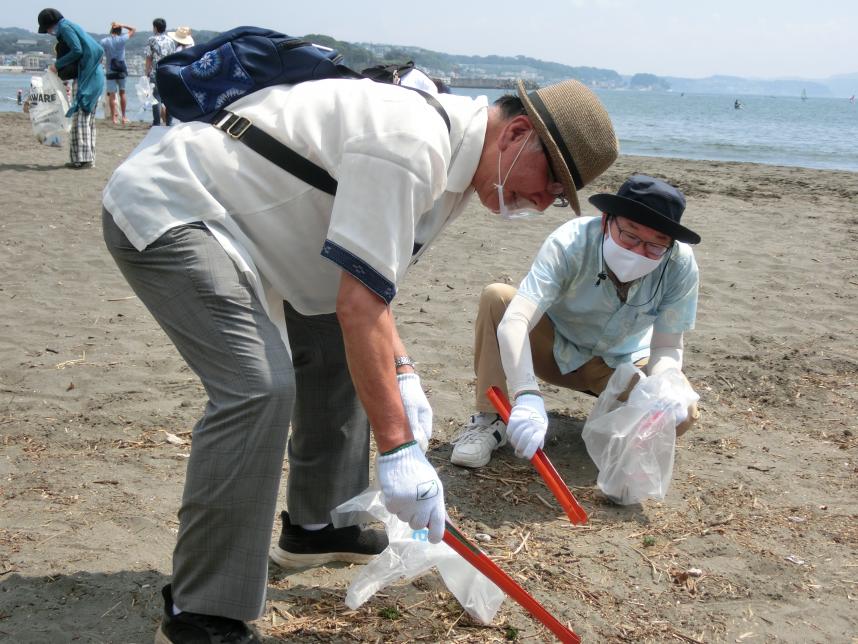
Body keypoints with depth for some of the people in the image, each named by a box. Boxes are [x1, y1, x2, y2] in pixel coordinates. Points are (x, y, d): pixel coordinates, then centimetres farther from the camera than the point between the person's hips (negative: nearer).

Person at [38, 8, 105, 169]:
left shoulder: (65, 27, -6)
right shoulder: (72, 26, 20)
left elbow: (77, 50, -19)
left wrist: (58, 64, -8)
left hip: (86, 77, -10)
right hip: (93, 75, 10)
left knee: (80, 116, -9)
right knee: (87, 117, 11)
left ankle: (83, 158, -11)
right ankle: (88, 157, 13)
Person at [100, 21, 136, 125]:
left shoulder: (104, 41, -4)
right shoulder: (122, 39, -5)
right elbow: (133, 30, 7)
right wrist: (122, 25, 2)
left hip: (110, 71, -1)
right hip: (122, 70, 1)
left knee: (112, 95, 2)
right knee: (122, 93, 12)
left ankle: (114, 117, 0)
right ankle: (123, 116, 14)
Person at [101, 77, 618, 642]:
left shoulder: (452, 163, 7)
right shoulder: (410, 146, -26)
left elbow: (364, 280, 13)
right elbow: (359, 305, -29)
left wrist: (402, 373, 1)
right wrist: (398, 448, -25)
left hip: (228, 219, 11)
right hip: (162, 212, -11)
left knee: (334, 345, 14)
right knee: (259, 386, -23)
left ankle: (317, 526, 29)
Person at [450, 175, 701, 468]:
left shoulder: (681, 265, -26)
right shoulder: (569, 243, -33)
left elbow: (667, 346, -18)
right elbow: (514, 322, -44)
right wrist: (527, 397, -59)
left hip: (621, 364, 2)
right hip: (555, 349, -1)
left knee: (681, 415, -27)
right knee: (496, 296, -29)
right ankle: (490, 420, -15)